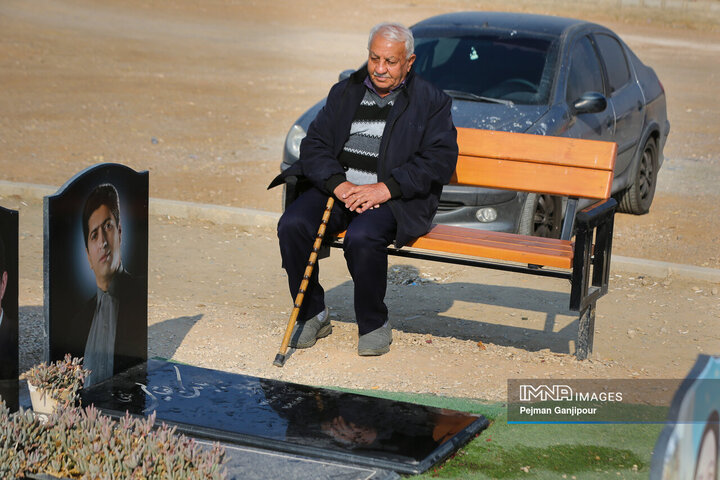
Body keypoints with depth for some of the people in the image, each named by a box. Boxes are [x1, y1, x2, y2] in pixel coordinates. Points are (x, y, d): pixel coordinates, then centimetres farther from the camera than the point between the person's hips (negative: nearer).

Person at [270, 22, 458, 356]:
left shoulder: (431, 102, 5)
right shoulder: (344, 92, 15)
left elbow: (440, 160, -6)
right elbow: (315, 144, 7)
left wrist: (386, 188, -18)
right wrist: (338, 184, -13)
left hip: (396, 200, -4)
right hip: (338, 189, 4)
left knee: (361, 238, -34)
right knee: (291, 225, -23)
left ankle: (374, 325, -10)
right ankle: (312, 315, -5)